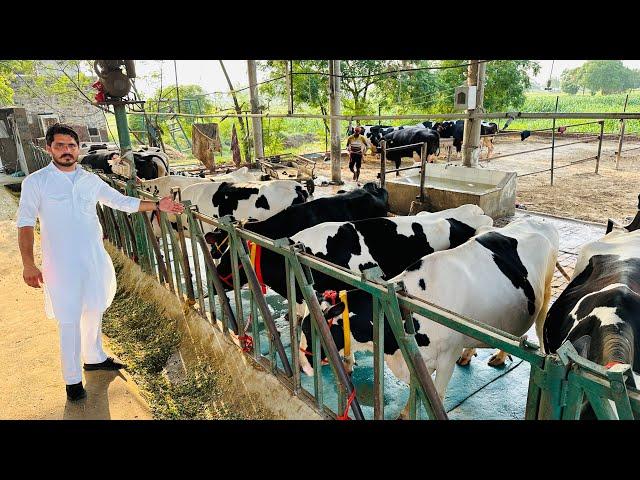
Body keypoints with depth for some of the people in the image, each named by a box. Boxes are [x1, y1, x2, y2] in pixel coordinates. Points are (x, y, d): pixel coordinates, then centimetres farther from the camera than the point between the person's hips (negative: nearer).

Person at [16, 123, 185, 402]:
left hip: (95, 258, 5)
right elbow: (25, 223, -7)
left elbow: (122, 202, 12)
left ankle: (94, 358, 38)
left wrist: (157, 206, 5)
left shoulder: (91, 180, 5)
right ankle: (72, 379, 16)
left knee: (94, 311, 17)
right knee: (69, 319, 1)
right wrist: (28, 264, -13)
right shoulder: (36, 182, -6)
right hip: (62, 264, -4)